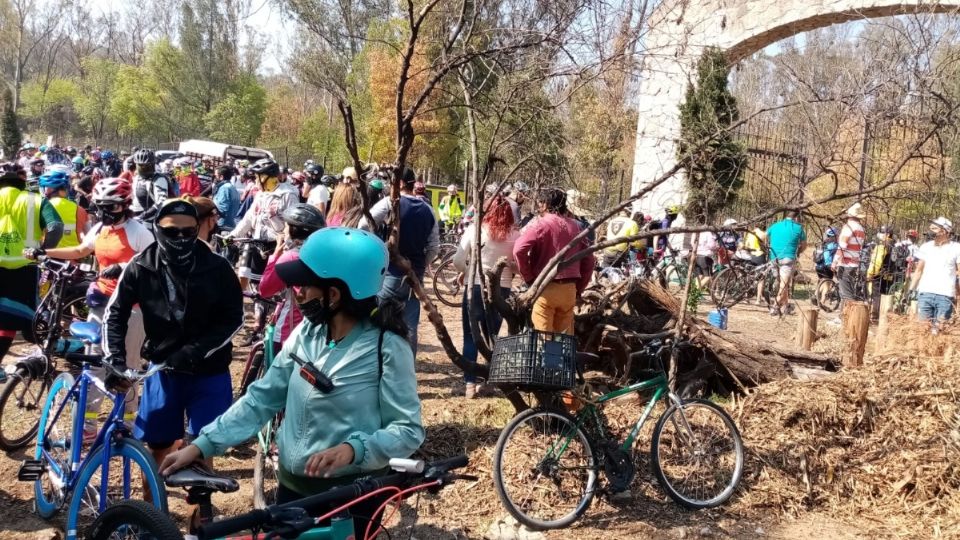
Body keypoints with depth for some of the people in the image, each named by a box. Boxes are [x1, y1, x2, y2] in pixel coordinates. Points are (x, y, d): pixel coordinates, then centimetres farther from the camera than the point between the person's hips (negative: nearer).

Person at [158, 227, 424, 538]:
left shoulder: (387, 348, -19)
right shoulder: (305, 334, -2)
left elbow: (409, 430, -18)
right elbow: (261, 398, 1)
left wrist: (353, 448, -34)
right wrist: (201, 445, -7)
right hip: (292, 486, 6)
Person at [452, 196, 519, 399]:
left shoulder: (475, 229, -7)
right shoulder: (515, 235, -5)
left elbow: (458, 261, -8)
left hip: (475, 287, -2)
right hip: (502, 290, 2)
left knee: (471, 337, 7)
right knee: (493, 336, 17)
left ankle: (470, 383, 1)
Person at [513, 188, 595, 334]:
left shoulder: (540, 224, -6)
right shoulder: (575, 226, 10)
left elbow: (519, 250, -20)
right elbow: (589, 260, 12)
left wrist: (528, 277, -8)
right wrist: (579, 289, 17)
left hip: (545, 288, -5)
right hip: (569, 289, 5)